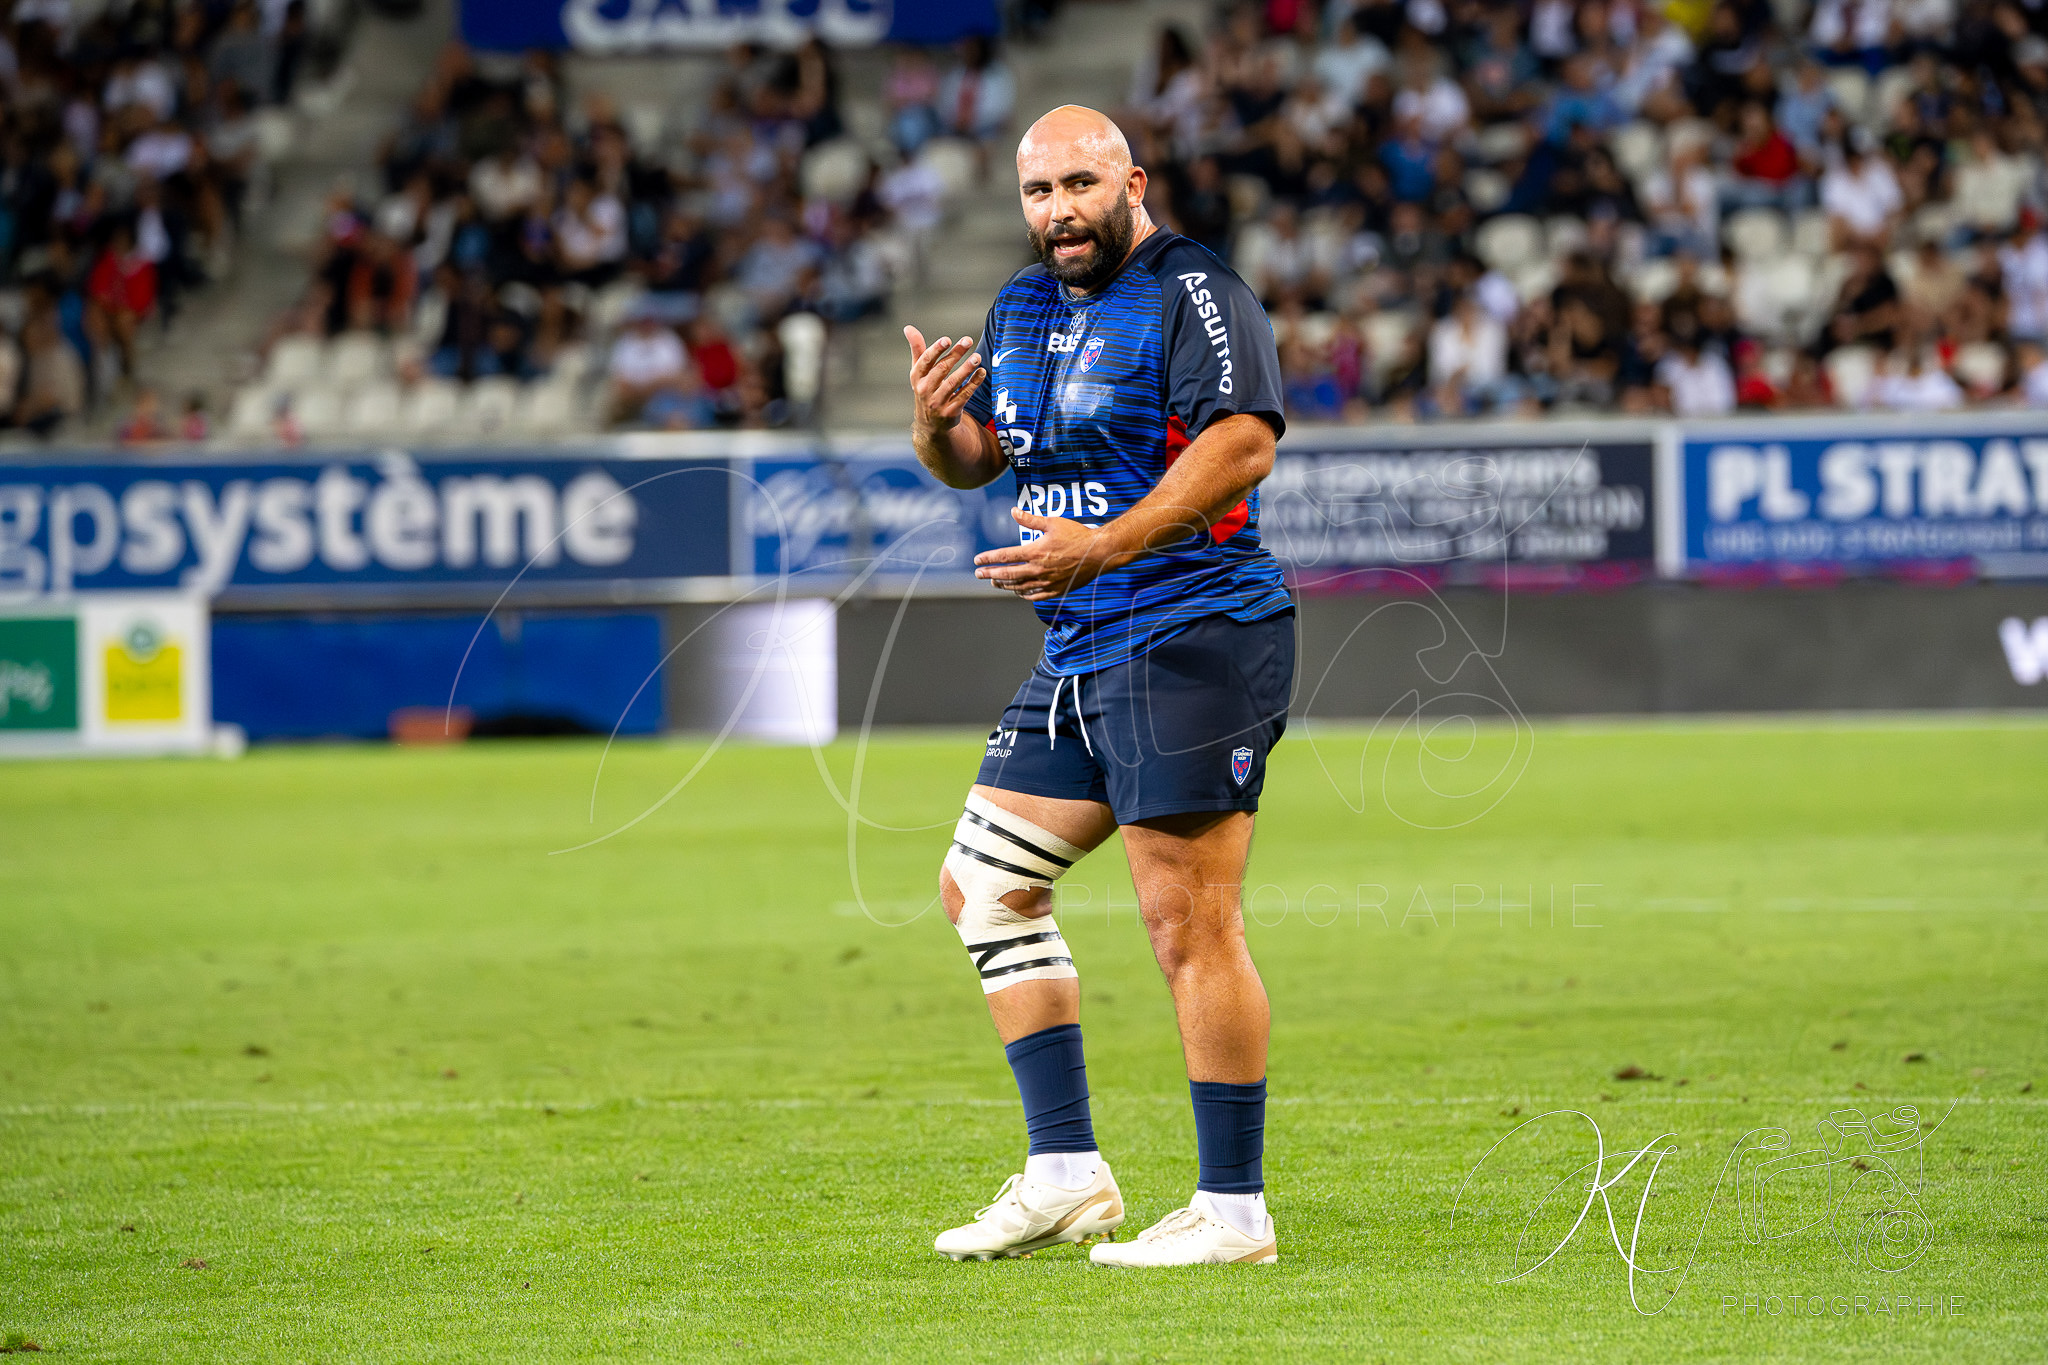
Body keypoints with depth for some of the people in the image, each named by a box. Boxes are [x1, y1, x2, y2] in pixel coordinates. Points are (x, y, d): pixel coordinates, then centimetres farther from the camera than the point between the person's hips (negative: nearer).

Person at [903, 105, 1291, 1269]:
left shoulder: (1193, 295, -10)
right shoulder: (1023, 310, 16)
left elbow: (1244, 443, -23)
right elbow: (974, 461, 24)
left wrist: (1103, 546, -32)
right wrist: (940, 424, -1)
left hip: (1193, 636, -10)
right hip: (1081, 652, 10)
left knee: (1191, 923, -11)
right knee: (983, 890, 11)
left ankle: (1235, 1211, -7)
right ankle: (1067, 1175, 14)